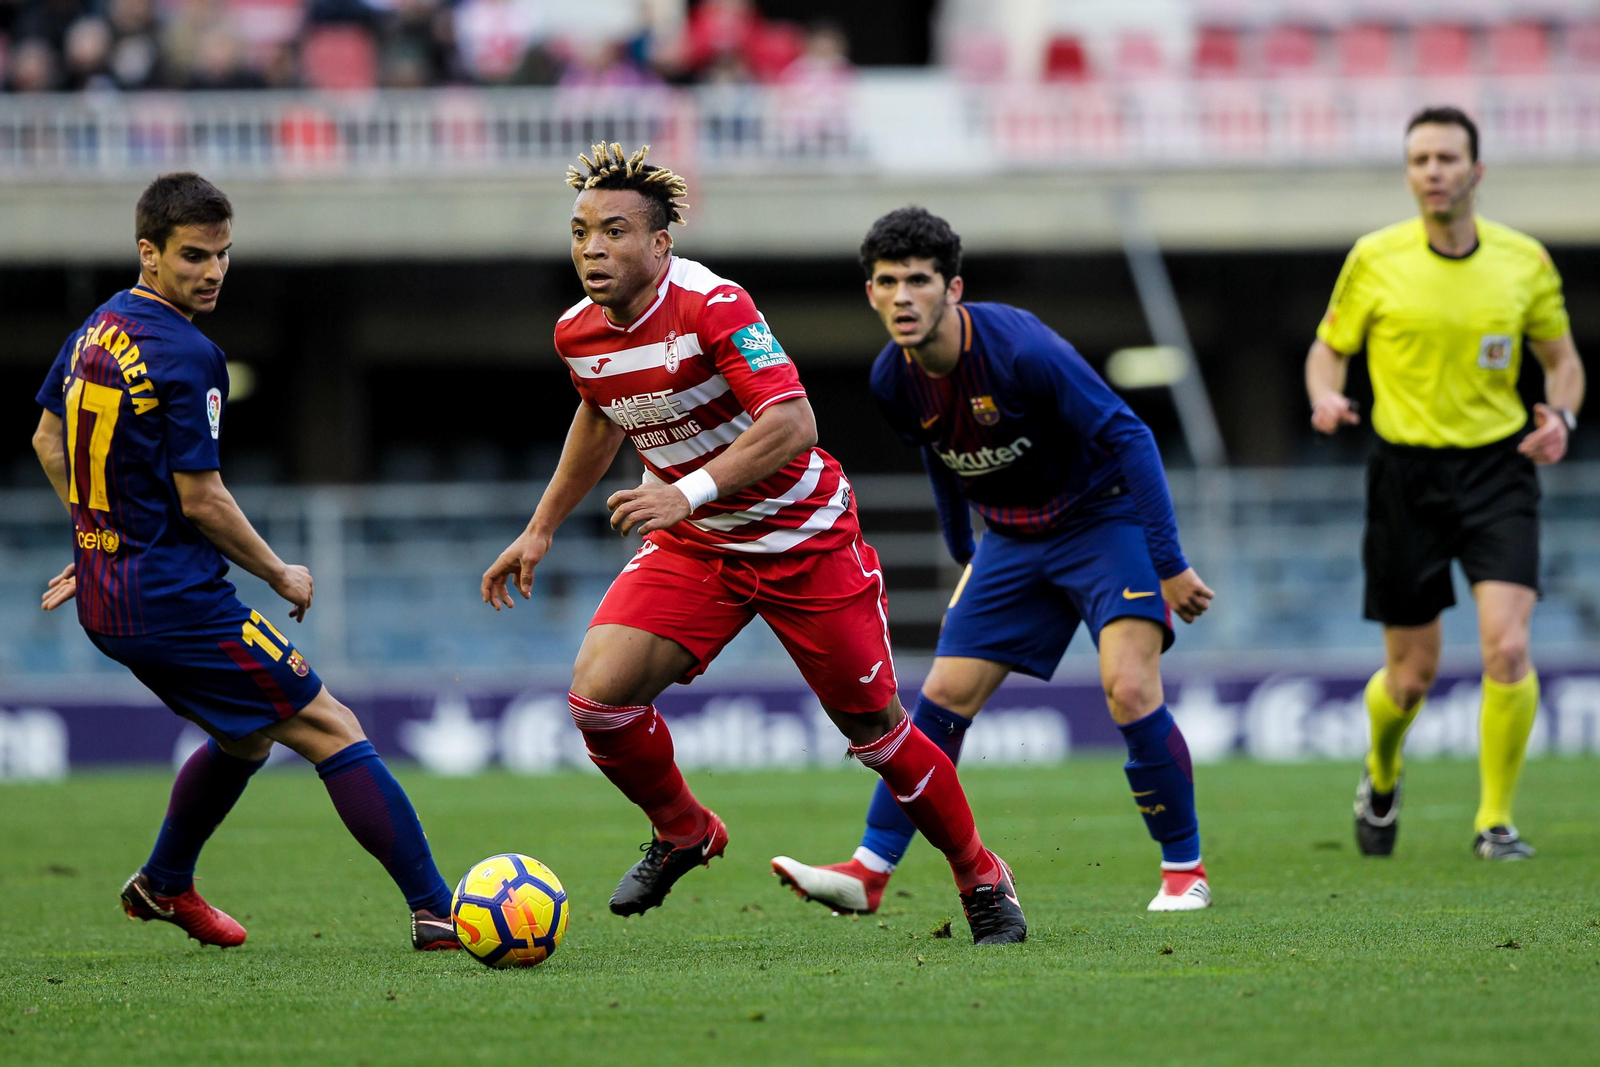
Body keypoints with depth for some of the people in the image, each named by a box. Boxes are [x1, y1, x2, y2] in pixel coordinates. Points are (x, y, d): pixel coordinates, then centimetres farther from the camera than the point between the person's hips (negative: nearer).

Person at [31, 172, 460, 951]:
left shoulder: (97, 327, 9)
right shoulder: (184, 355, -18)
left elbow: (49, 439, 22)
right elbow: (200, 499, -17)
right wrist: (281, 576, -3)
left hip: (106, 597, 9)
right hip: (175, 600, -9)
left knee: (247, 738, 27)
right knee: (330, 730, -7)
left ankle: (163, 886, 37)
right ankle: (437, 912, -11)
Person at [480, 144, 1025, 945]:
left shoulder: (712, 306, -25)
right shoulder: (577, 334, -5)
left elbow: (793, 423, -33)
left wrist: (691, 490, -41)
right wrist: (542, 529, 21)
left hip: (803, 536, -5)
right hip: (691, 547, 5)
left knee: (876, 729, 1)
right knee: (598, 695, -14)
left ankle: (982, 882, 23)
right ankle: (682, 834, 13)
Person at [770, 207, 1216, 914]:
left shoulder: (1022, 349, -29)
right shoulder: (895, 380, -9)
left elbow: (1127, 436, -24)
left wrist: (1170, 564, -24)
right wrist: (964, 554, 24)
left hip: (1103, 514, -6)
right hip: (1011, 537, 6)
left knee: (1130, 688, -20)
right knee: (944, 696, 0)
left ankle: (1184, 870, -5)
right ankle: (869, 871, 4)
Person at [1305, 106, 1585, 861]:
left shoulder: (1525, 261, 0)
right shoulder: (1374, 260, -3)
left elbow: (1562, 358, 12)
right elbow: (1328, 347, 8)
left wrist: (1560, 415, -9)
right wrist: (1327, 395, -14)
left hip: (1497, 467, 0)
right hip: (1406, 472, 0)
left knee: (1507, 646, -18)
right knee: (1412, 675, 5)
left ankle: (1496, 821, -3)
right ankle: (1380, 779, 39)